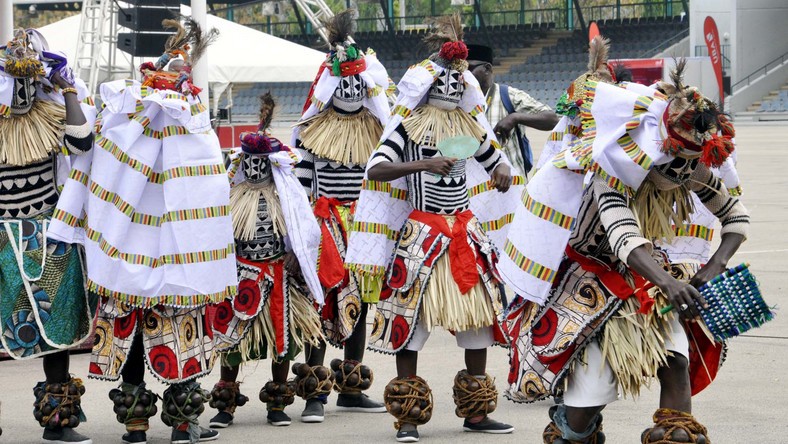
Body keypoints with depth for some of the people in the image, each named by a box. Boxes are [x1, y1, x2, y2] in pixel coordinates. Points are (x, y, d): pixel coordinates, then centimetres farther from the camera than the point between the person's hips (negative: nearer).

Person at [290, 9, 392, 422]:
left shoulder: (375, 129, 8)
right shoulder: (313, 129, -1)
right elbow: (300, 180, -1)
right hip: (325, 225, -4)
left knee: (360, 301, 7)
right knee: (322, 304, -7)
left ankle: (351, 389, 17)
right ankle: (315, 393, -7)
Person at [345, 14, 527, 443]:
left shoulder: (471, 127, 10)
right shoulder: (409, 128, -5)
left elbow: (497, 161, 22)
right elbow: (375, 170, -16)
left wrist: (503, 172, -2)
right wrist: (423, 164, -26)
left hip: (467, 232, 5)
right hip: (422, 234, -5)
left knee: (479, 311, 6)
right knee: (411, 315, -7)